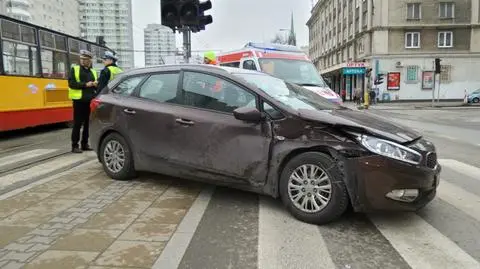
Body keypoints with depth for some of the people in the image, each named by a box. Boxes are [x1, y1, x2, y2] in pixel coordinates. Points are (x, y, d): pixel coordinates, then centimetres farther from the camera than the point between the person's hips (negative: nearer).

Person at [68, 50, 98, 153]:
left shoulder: (93, 72, 17)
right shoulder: (74, 69, 3)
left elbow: (97, 87, 20)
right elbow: (71, 83, -9)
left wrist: (96, 85, -3)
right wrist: (85, 84, -16)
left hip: (90, 101, 5)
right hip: (79, 100, -4)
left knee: (88, 123, 7)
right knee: (77, 123, -4)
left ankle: (85, 144, 16)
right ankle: (75, 145, 2)